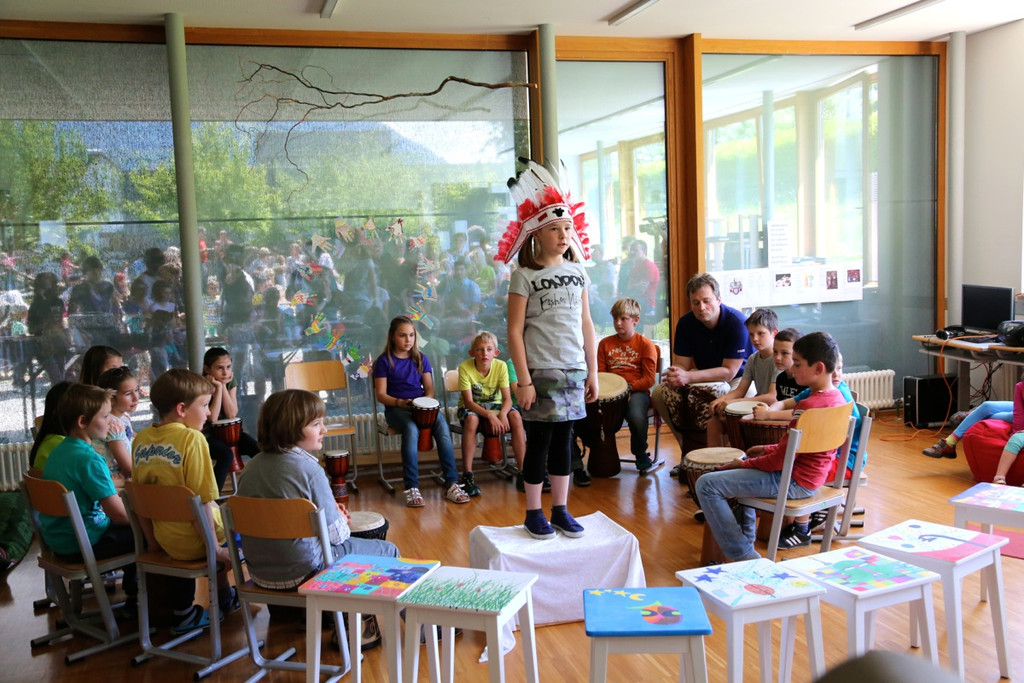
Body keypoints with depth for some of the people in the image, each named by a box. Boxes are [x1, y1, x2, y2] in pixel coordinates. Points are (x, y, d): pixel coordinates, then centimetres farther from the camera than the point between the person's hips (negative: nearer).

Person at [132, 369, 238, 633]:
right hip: (193, 541, -6)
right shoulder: (192, 438, -20)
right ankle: (224, 599, 35)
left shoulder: (141, 439, 0)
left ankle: (182, 612, 35)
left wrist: (154, 537, 19)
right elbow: (202, 500, -22)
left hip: (163, 540, 6)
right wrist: (214, 548, -14)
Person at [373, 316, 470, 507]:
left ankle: (451, 484, -30)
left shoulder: (421, 359, 15)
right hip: (396, 408, -3)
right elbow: (381, 395, -1)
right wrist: (400, 402, -19)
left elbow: (429, 388, 14)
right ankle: (411, 488, -34)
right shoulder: (384, 361, 4)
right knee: (411, 429, -37)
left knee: (442, 426, -29)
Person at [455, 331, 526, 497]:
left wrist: (502, 414, -38)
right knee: (471, 419, -37)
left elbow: (507, 398, -15)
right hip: (471, 408, -2)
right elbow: (468, 401, -23)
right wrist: (490, 415, -38)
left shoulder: (501, 366, -12)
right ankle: (467, 476, -31)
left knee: (515, 416, -26)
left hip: (494, 405, 2)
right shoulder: (465, 367, -19)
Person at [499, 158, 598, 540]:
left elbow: (586, 325, 11)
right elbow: (514, 331, -9)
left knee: (563, 440, 11)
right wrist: (524, 381, -13)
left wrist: (593, 372, 8)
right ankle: (533, 513, 15)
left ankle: (560, 509, 21)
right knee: (539, 440, 2)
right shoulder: (525, 276, -6)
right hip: (540, 371, -4)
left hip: (573, 371, 4)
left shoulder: (577, 272, 8)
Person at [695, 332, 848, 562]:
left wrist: (745, 463, -9)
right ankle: (746, 537, 33)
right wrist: (770, 449, 11)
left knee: (706, 484, -13)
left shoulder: (808, 406, -26)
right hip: (814, 477, 11)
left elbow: (783, 459, -22)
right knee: (738, 469, 34)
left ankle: (743, 557, -7)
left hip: (794, 482, -11)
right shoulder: (837, 398, 4)